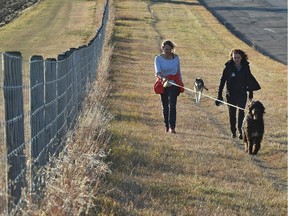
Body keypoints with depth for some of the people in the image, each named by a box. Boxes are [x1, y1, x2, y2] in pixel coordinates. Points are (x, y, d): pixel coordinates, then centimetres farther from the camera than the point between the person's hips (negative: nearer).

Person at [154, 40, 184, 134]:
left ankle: (172, 127, -19)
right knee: (165, 106, 10)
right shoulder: (158, 58, -6)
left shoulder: (176, 57, 0)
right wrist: (163, 78, -41)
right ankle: (166, 126, 25)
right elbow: (158, 71, -20)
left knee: (172, 105, -14)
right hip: (163, 84, 1)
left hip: (174, 84, 0)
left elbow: (178, 71, 11)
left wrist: (181, 84, 15)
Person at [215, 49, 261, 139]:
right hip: (231, 94, 0)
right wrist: (219, 95, -6)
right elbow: (222, 81, -2)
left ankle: (240, 130, -20)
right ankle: (233, 131, 20)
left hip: (242, 94, 0)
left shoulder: (245, 67, 0)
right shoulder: (228, 67, -6)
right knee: (232, 114, 7)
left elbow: (249, 80, 11)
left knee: (241, 111, -15)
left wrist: (251, 94, 12)